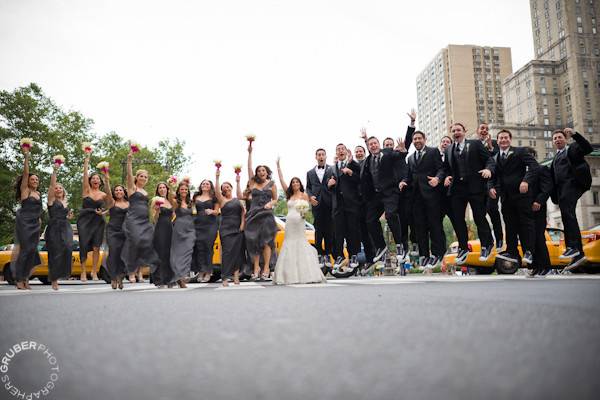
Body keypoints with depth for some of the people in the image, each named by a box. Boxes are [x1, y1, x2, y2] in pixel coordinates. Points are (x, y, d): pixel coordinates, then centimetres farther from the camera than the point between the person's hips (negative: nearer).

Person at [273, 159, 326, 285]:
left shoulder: (304, 195, 5)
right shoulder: (289, 195, 17)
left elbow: (306, 209, 1)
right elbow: (281, 180, 15)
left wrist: (303, 213, -22)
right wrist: (278, 166, 12)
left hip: (299, 222, -4)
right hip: (289, 222, 4)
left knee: (300, 245, -6)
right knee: (289, 246, 1)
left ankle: (304, 274, -3)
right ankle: (291, 275, 3)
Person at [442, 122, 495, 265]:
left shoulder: (475, 144, 7)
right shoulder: (448, 150, 17)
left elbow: (489, 159, 2)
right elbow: (446, 168, 16)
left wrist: (488, 169, -18)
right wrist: (446, 177, -4)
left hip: (475, 187, -3)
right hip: (456, 188, 4)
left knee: (479, 217, 0)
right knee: (457, 219, 3)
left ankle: (486, 246, 19)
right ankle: (463, 248, 17)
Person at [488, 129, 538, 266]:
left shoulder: (520, 151, 4)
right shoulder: (494, 158, 17)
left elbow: (533, 165, -8)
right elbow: (493, 177, 14)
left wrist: (526, 180, -23)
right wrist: (491, 187, -7)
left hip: (521, 193, -4)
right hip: (506, 196, 5)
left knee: (526, 222, -3)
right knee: (510, 224, 5)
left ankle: (529, 252, 0)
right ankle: (512, 252, 8)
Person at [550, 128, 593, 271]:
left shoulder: (573, 148, 13)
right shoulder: (555, 158, 30)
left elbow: (588, 149, -7)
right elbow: (552, 177, 23)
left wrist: (574, 134, -15)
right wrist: (554, 195, 13)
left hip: (573, 182, -7)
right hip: (562, 188, 7)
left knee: (566, 211, -27)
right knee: (568, 217, 2)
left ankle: (572, 246, -33)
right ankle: (578, 254, 2)